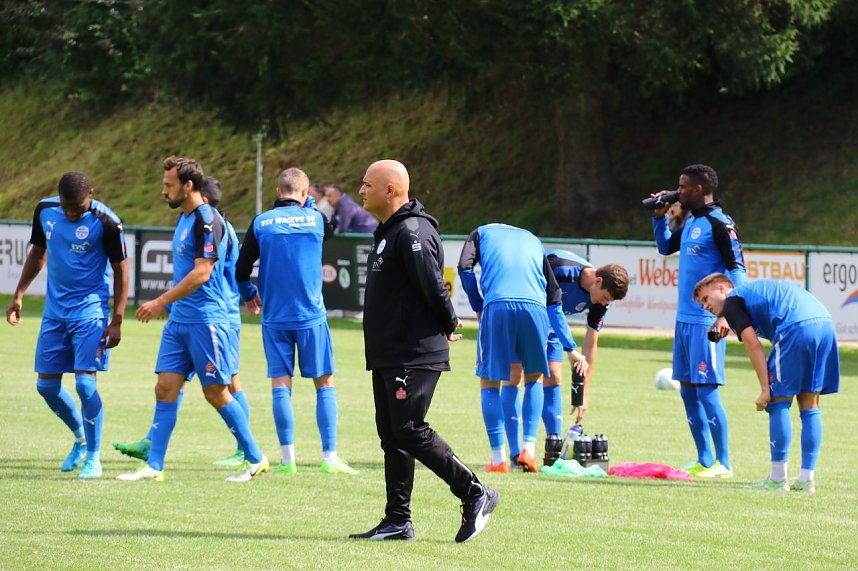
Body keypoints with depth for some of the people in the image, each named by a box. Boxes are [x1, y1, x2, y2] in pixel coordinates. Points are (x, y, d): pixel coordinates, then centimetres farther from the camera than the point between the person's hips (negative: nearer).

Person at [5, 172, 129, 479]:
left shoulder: (106, 222, -15)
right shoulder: (45, 211, 0)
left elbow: (120, 269, -8)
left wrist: (117, 321, -10)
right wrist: (19, 295, 14)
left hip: (90, 312, -6)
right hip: (55, 311, 6)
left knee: (85, 382, -14)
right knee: (46, 384, 5)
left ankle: (93, 458, -2)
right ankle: (80, 438, 29)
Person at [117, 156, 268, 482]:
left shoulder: (207, 220, -15)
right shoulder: (184, 219, 14)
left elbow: (202, 273, -22)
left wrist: (161, 302, -22)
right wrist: (168, 306, 21)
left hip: (205, 320, -9)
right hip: (179, 320, 9)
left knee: (216, 394, -2)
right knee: (165, 389, 2)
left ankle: (255, 459, 11)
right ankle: (154, 466, 1)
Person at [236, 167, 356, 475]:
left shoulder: (260, 223, -1)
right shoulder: (315, 219, 0)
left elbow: (241, 269, 1)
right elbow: (330, 228, 24)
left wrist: (249, 295, 19)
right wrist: (307, 205, 29)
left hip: (274, 317, 1)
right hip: (311, 316, -1)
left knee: (280, 385, 4)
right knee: (325, 383, 5)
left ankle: (287, 458, 1)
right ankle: (330, 457, -1)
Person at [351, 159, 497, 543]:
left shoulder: (412, 233, -17)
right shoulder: (388, 231, 16)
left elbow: (433, 286, -22)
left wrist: (450, 325, -8)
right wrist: (447, 324, 14)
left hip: (415, 356, -11)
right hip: (387, 354, 11)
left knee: (410, 431, -12)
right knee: (392, 436, 9)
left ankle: (475, 495, -3)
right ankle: (398, 521, 12)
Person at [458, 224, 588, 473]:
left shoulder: (482, 233, 27)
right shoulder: (533, 241, 33)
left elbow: (465, 268, 6)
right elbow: (554, 302, 32)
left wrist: (478, 307, 20)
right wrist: (571, 349, 35)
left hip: (497, 306, -2)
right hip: (534, 308, 2)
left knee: (489, 382, 10)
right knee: (534, 377, 22)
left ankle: (498, 458, 3)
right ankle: (529, 448, 9)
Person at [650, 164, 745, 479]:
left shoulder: (719, 224, -11)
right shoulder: (690, 222, 15)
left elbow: (737, 269, -14)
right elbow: (665, 247, 32)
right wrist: (660, 216, 19)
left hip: (706, 322, -9)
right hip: (684, 319, 9)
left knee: (706, 391, -9)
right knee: (688, 390, 10)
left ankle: (723, 463, -3)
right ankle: (704, 461, 16)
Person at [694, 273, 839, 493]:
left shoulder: (732, 301, 10)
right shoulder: (757, 289, 35)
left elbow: (753, 344, -1)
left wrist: (766, 389, -2)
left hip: (796, 327, -8)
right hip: (826, 324, 8)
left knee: (779, 401, 3)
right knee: (809, 405, 13)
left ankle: (777, 479, 5)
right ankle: (806, 480, 13)